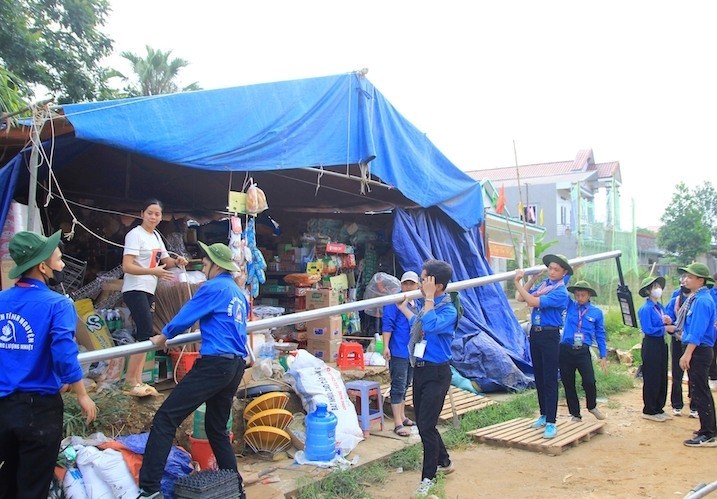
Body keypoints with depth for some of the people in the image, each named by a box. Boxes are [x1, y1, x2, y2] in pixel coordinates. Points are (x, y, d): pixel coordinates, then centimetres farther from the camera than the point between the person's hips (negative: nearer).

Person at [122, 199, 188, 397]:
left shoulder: (156, 236, 13)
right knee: (147, 333, -16)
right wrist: (153, 272, -34)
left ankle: (137, 381, 14)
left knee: (144, 334, 8)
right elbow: (127, 266, -22)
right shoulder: (135, 234, -12)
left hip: (148, 291, 9)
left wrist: (177, 261, 1)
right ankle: (130, 380, -9)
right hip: (135, 290, -9)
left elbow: (165, 260, 24)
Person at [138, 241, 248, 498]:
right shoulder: (239, 294, 20)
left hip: (214, 364, -9)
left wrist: (163, 336, 19)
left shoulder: (213, 288, -5)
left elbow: (185, 316, 2)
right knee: (216, 427, 20)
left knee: (166, 418, -8)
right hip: (236, 366, 9)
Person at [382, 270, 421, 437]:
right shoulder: (395, 302, -12)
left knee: (405, 385, 17)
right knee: (398, 386, -6)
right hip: (398, 351, -8)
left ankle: (402, 417, 28)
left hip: (413, 351, 8)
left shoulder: (416, 303, 13)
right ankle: (398, 424, -4)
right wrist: (386, 346, -22)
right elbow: (387, 325, -16)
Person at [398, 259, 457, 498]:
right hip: (420, 369, 8)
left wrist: (429, 297, -28)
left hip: (436, 373, -8)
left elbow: (430, 325, -37)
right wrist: (403, 307, 31)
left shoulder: (448, 310, -17)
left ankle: (428, 477, 10)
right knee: (422, 423, 16)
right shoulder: (429, 305, 6)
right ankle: (444, 462, 36)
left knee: (426, 425, -6)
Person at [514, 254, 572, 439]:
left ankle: (551, 422, -2)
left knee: (550, 380, -5)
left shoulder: (561, 292, -14)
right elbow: (521, 298, 5)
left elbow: (533, 302, -23)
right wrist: (531, 279, 5)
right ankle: (544, 414, 26)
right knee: (539, 378, 14)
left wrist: (518, 283, -23)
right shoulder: (542, 285, 10)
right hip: (534, 333, 7)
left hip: (549, 335, -7)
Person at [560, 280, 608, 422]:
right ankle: (575, 414, 22)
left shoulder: (596, 312, 5)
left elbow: (600, 335, 9)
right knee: (568, 384, 6)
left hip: (583, 352, -1)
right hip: (566, 350, 1)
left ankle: (592, 406, 22)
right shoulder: (570, 306, 7)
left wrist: (603, 356, 7)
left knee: (589, 381, -9)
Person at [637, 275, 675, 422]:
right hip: (651, 345, -8)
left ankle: (659, 408, 25)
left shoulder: (660, 307, 10)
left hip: (661, 344, 8)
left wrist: (668, 322, -7)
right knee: (652, 378, -1)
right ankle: (649, 411, 10)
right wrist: (665, 328, -17)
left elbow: (665, 325, 14)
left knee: (662, 378, 13)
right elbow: (648, 329, -21)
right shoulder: (646, 309, -14)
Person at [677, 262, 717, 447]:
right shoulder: (697, 299, 12)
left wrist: (687, 355, -22)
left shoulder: (701, 301, -18)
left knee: (700, 393, -5)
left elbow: (697, 332, -22)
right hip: (700, 351, 10)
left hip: (699, 352, -10)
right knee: (702, 392, 17)